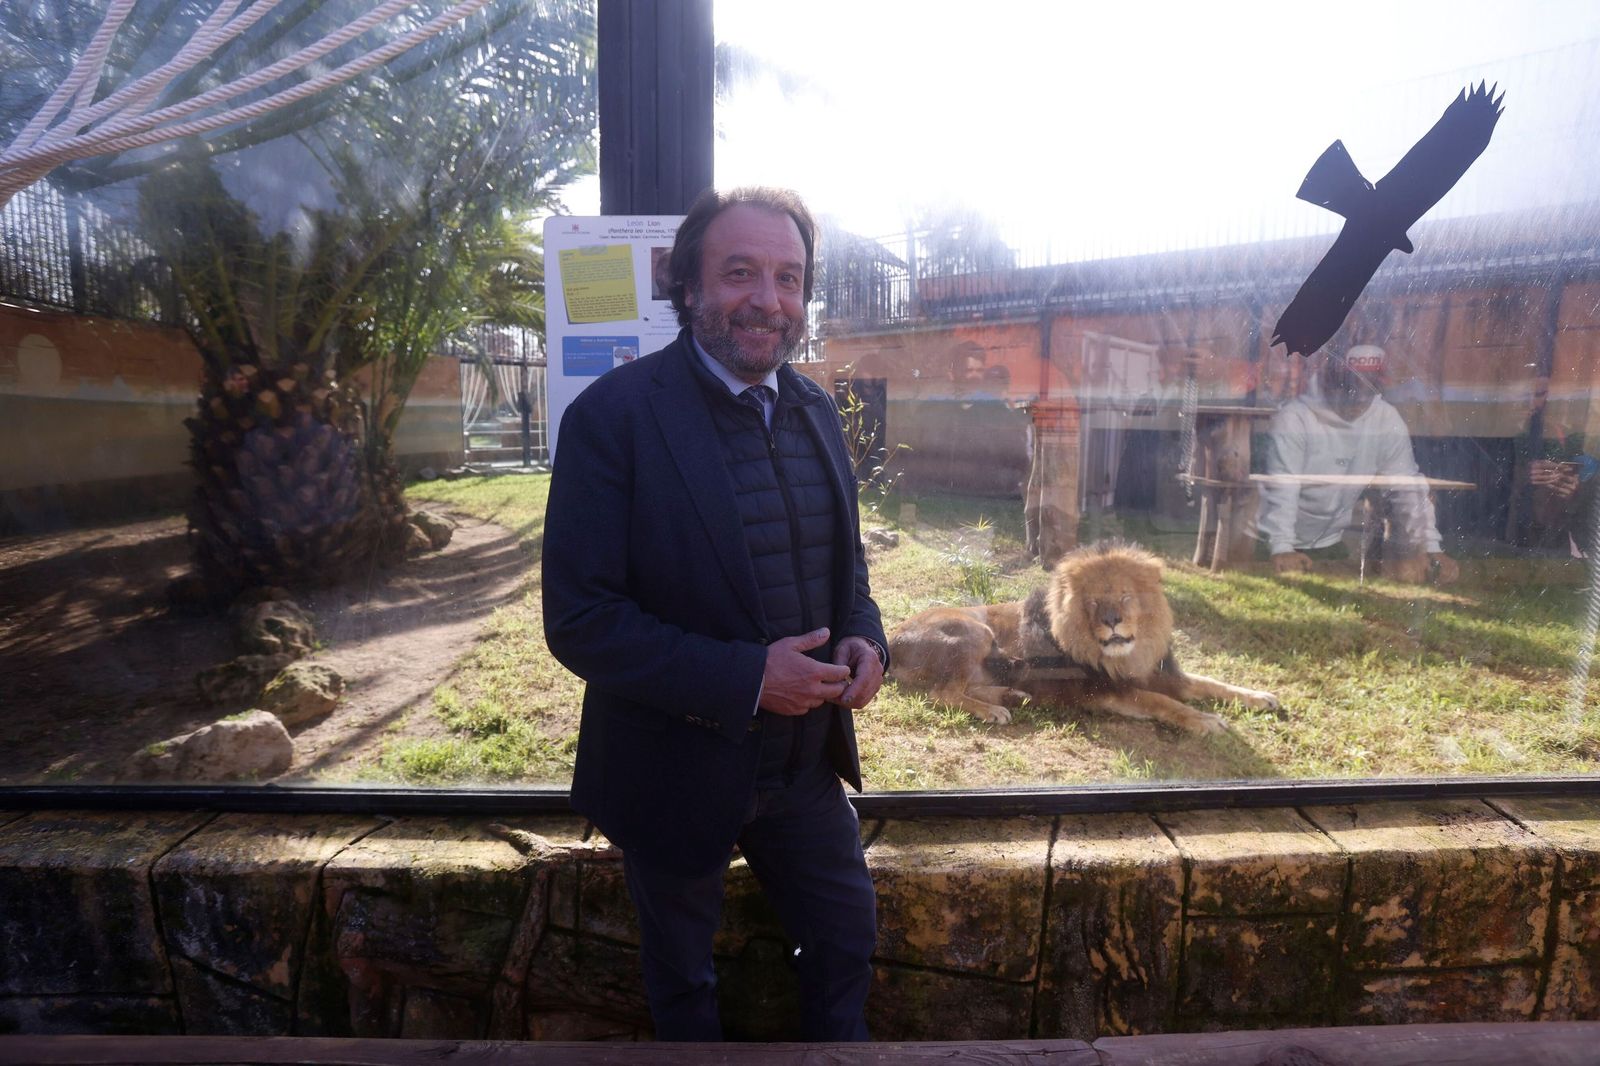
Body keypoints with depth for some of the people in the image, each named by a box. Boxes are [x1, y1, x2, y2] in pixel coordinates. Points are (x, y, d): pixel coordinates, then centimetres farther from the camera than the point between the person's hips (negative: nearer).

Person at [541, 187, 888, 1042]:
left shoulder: (815, 410, 0)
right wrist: (745, 677, -28)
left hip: (806, 762, 5)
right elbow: (579, 621, -21)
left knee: (846, 938, 25)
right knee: (683, 980, 24)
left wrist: (864, 637, -10)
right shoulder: (613, 416, -20)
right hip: (678, 771, -4)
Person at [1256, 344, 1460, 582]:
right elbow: (1282, 489, -27)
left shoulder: (1387, 420, -6)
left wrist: (1431, 548, -13)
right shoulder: (1294, 419, -20)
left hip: (1330, 543, 5)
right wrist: (1281, 549, -38)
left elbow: (1408, 487, -4)